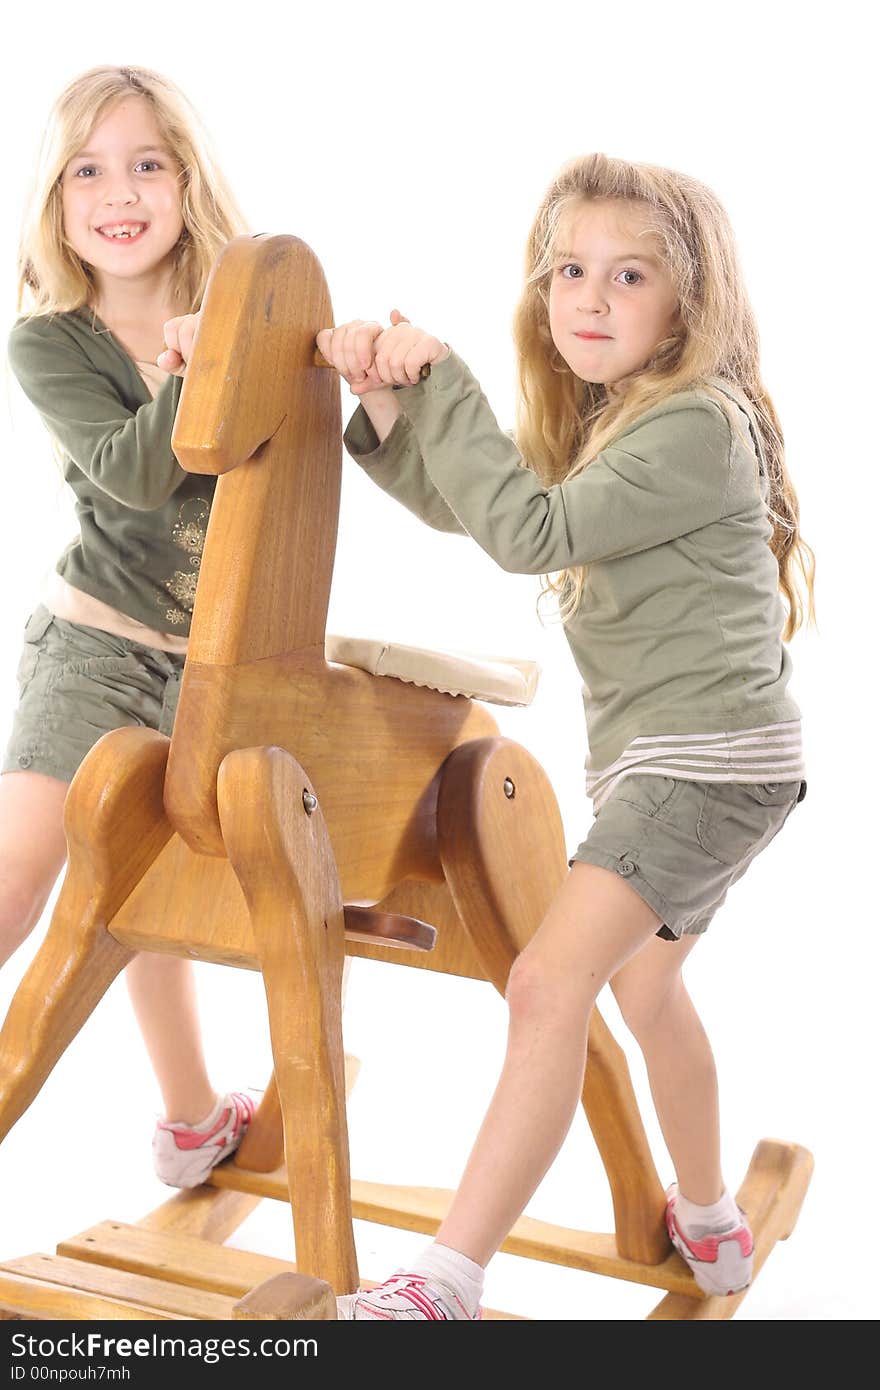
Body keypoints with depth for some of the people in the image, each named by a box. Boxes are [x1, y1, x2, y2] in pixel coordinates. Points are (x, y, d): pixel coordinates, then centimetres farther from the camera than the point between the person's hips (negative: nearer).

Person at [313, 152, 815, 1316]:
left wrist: (440, 379, -20)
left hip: (713, 758, -10)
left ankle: (448, 1281, -19)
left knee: (550, 982, -21)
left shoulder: (697, 423, -17)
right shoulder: (603, 420, 12)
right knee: (643, 981, 25)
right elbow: (468, 502, 10)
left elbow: (531, 532, -26)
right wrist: (392, 400, -8)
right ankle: (709, 1229, 45)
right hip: (653, 754, 11)